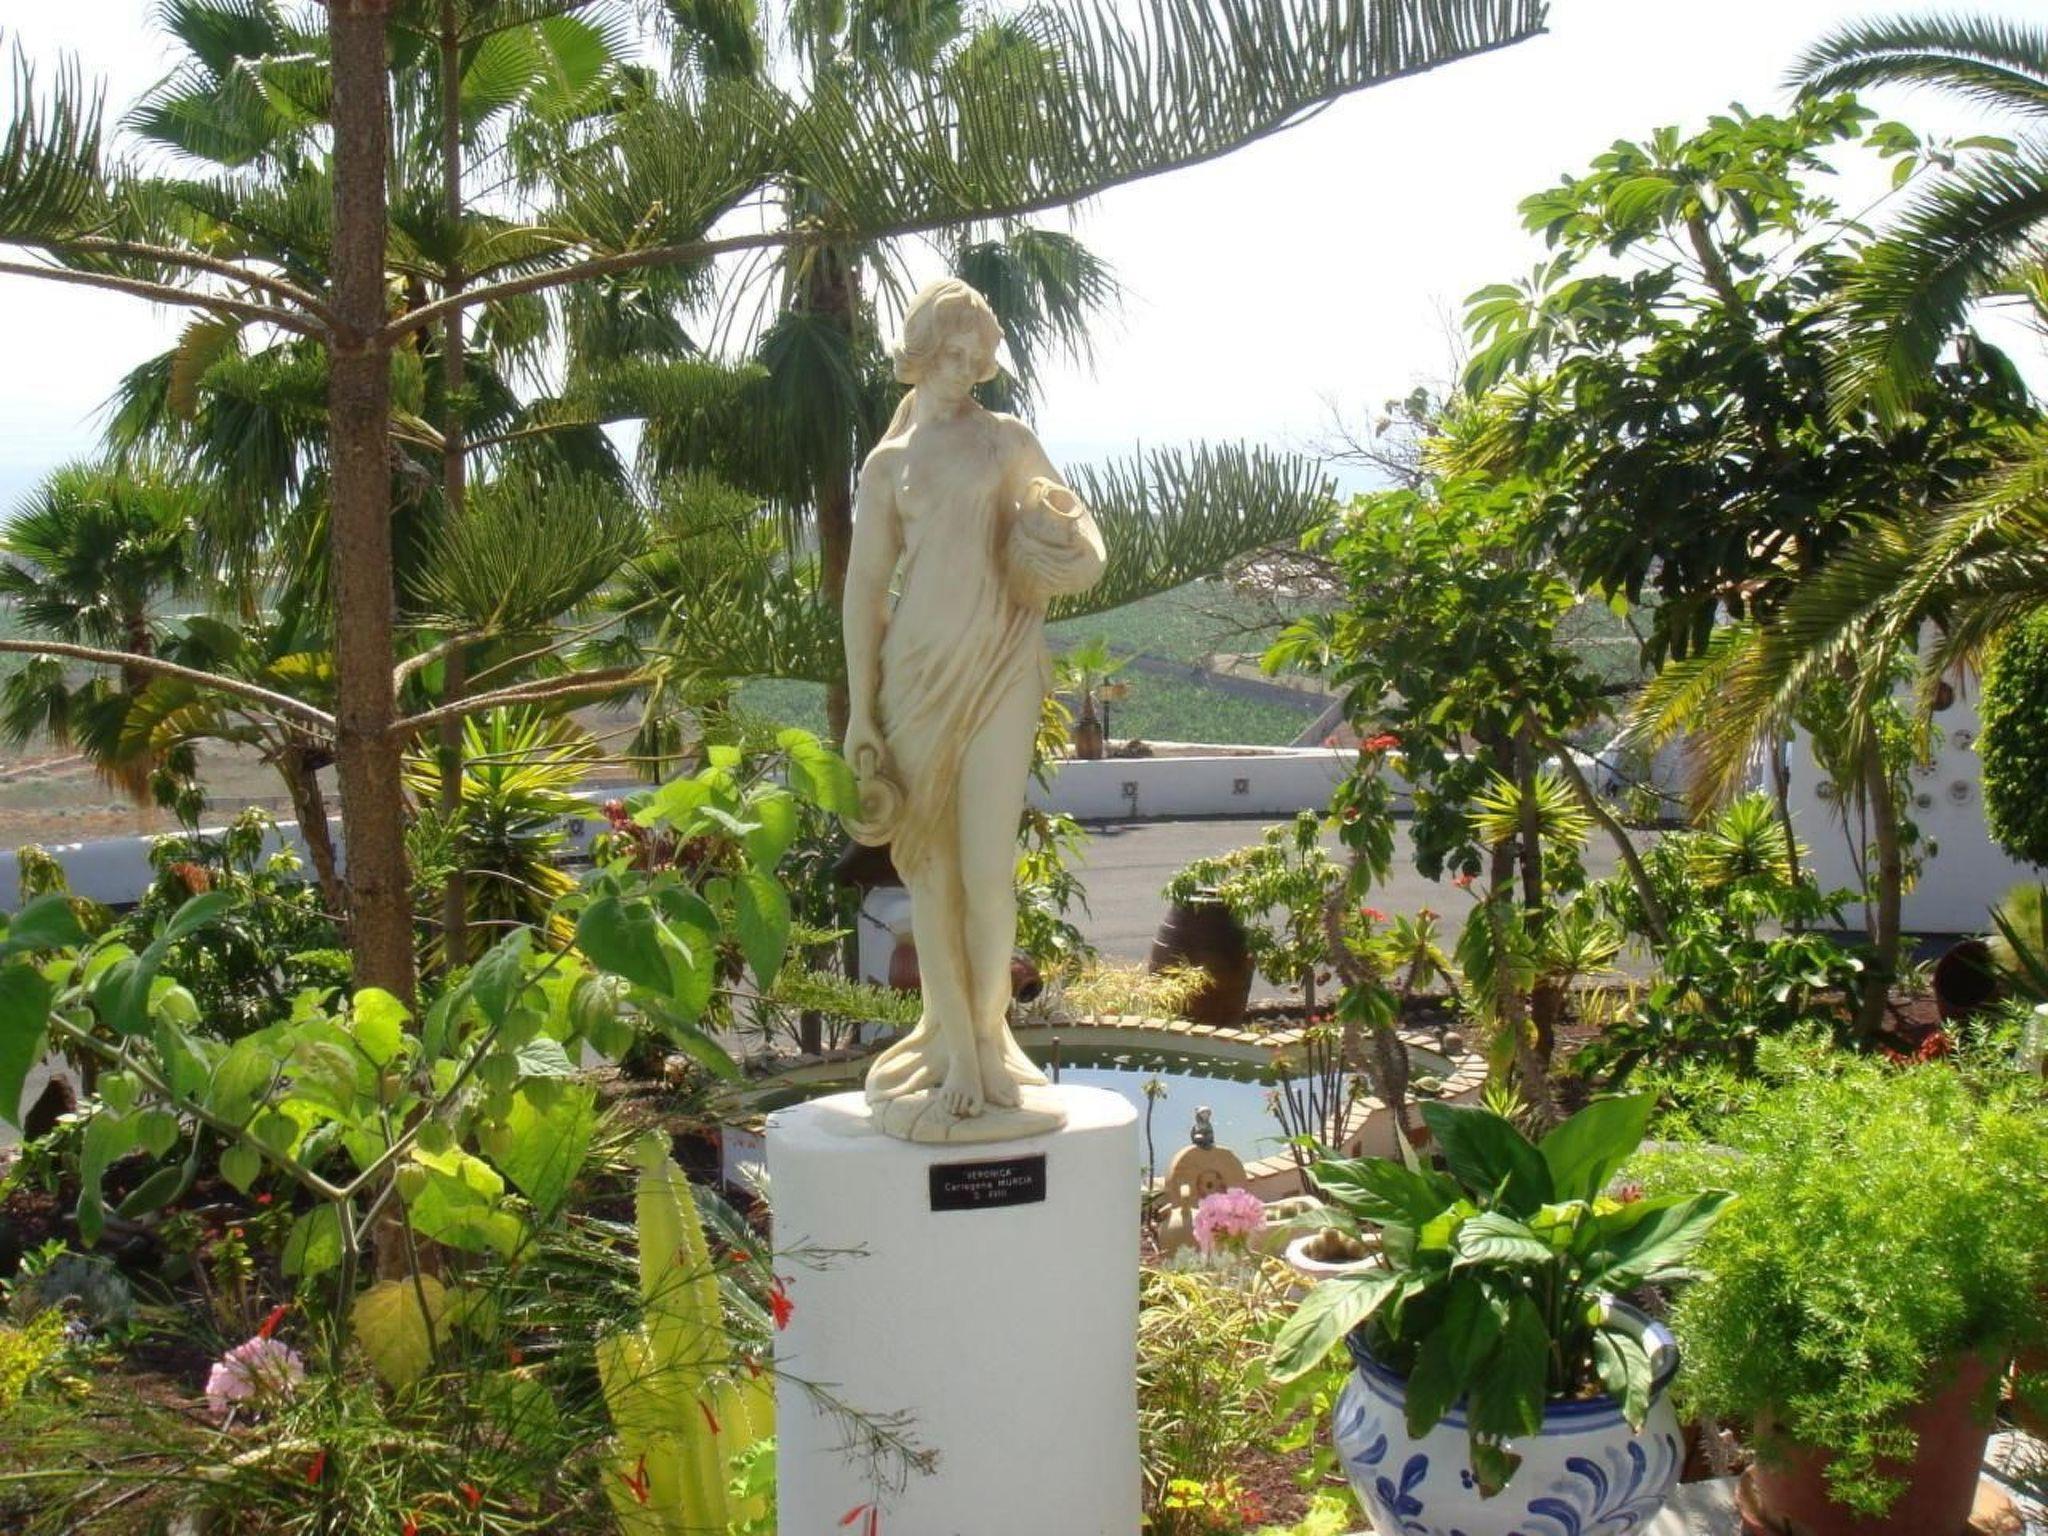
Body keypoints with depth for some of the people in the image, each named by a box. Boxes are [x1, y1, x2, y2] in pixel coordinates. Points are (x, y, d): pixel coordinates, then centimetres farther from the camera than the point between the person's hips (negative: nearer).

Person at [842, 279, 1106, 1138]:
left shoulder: (1008, 441, 14)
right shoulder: (889, 462, 13)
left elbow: (1075, 519, 23)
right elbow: (864, 583, 8)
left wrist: (1069, 545, -2)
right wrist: (859, 706, 1)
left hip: (999, 665, -1)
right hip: (916, 671, 1)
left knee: (988, 867, -8)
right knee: (929, 867, 2)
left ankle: (988, 1032, 13)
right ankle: (956, 1053, 11)